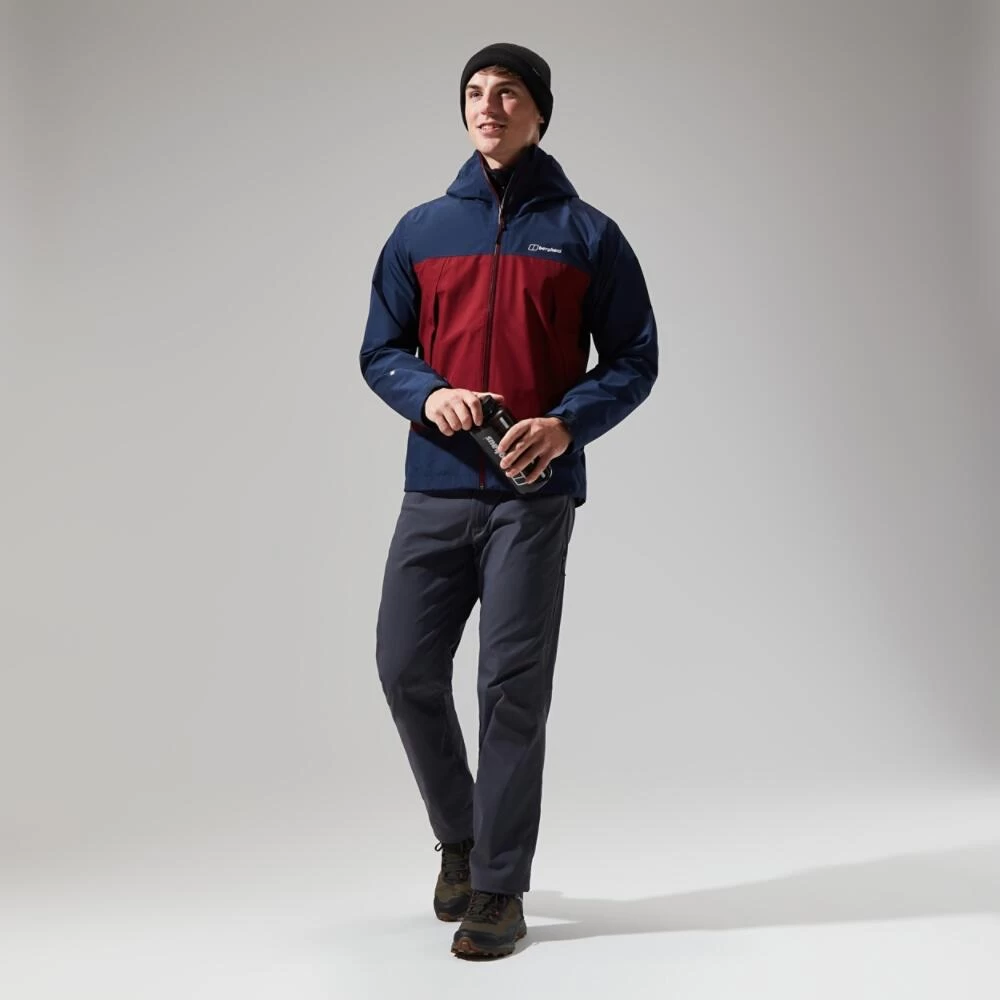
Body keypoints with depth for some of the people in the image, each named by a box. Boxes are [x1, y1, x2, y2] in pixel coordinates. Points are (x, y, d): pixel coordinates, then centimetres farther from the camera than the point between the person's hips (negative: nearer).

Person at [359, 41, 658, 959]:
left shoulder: (587, 235, 5)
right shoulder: (420, 231, 12)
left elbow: (633, 361, 5)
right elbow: (381, 351, 13)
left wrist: (567, 422, -13)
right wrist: (429, 395, -8)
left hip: (536, 495, -3)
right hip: (436, 489, 3)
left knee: (513, 686, -3)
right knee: (406, 667, 3)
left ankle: (500, 890, 11)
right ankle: (459, 839, 28)